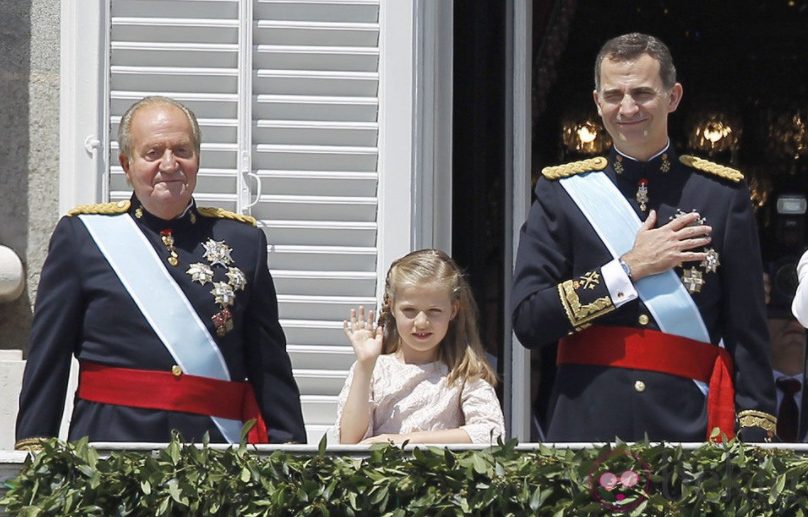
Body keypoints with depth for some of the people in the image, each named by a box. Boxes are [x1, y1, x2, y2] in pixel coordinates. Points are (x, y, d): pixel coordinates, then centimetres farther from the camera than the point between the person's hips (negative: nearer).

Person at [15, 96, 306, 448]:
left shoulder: (243, 240, 12)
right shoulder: (80, 234, 8)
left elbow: (272, 365, 12)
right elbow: (47, 359, 7)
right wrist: (34, 448, 0)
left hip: (218, 445, 1)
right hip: (111, 440, -1)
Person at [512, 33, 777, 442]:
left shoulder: (722, 193, 5)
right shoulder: (562, 191, 5)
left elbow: (748, 336, 5)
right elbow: (528, 322, -2)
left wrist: (754, 432, -4)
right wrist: (630, 268, -7)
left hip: (691, 424, 0)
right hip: (588, 425, 0)